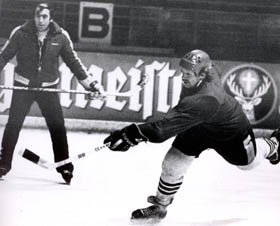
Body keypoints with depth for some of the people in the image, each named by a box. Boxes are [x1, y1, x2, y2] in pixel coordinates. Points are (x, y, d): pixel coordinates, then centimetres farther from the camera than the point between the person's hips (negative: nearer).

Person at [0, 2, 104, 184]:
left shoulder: (60, 36, -7)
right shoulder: (21, 33, -10)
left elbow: (73, 61, 2)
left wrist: (90, 83, -1)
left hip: (49, 87, 1)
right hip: (23, 85, -1)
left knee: (58, 127, -3)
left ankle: (65, 166, 9)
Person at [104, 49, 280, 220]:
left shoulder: (203, 100, -48)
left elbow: (170, 124, -55)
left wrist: (134, 134, -61)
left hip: (229, 130, -6)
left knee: (248, 161, 24)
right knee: (173, 163, -5)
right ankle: (160, 206, 16)